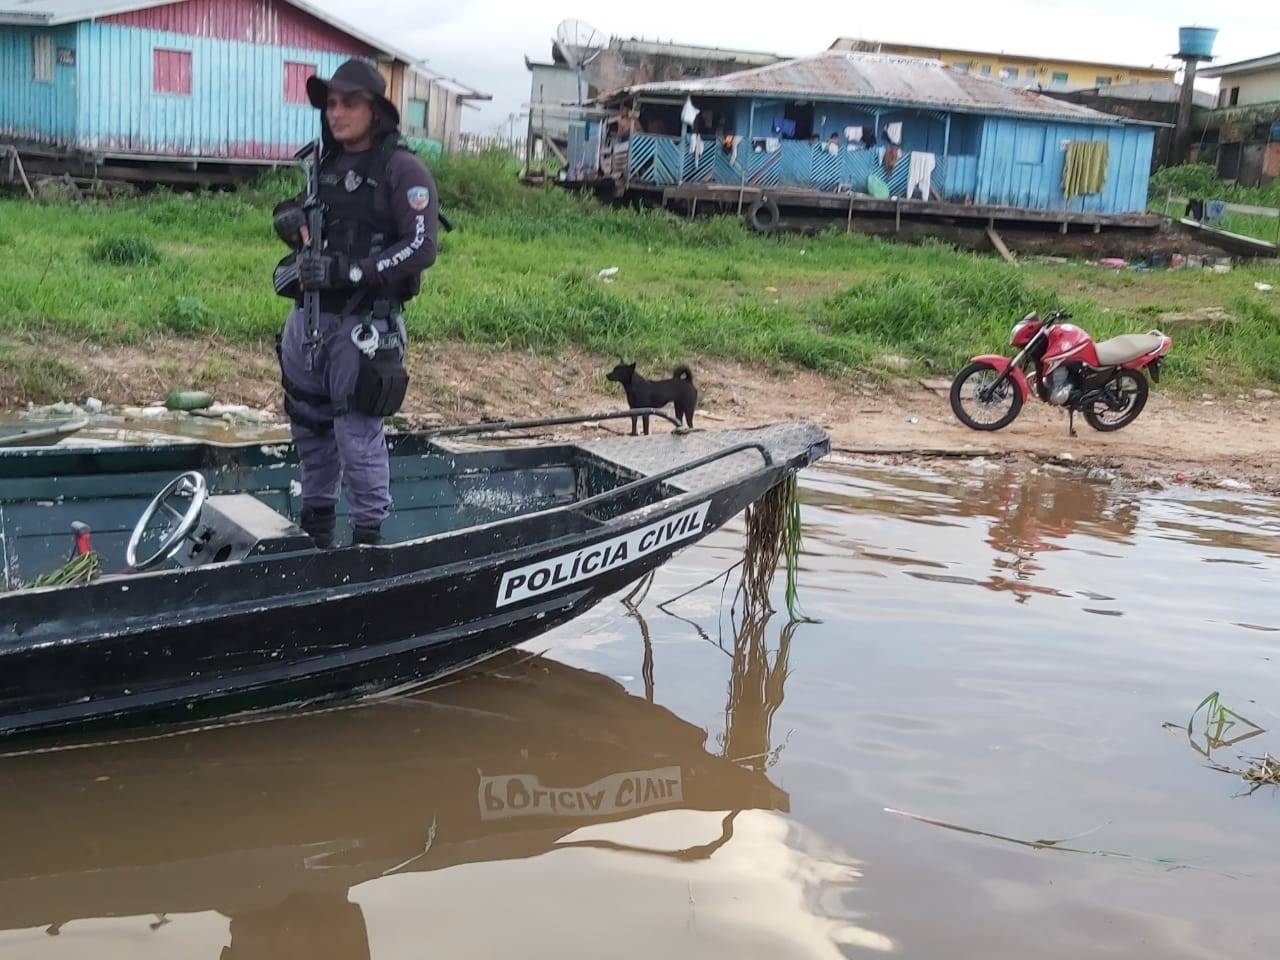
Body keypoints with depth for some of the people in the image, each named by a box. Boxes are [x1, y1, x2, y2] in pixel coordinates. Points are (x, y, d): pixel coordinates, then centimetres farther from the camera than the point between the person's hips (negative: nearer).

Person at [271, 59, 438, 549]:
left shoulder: (402, 171, -8)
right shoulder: (324, 164, 12)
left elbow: (421, 248, -18)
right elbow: (296, 213, 29)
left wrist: (349, 269, -24)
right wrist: (292, 217, 3)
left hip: (363, 323, -7)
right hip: (308, 314, 7)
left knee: (357, 434, -7)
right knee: (309, 426, 16)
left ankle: (368, 535, 5)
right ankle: (316, 524, 31)